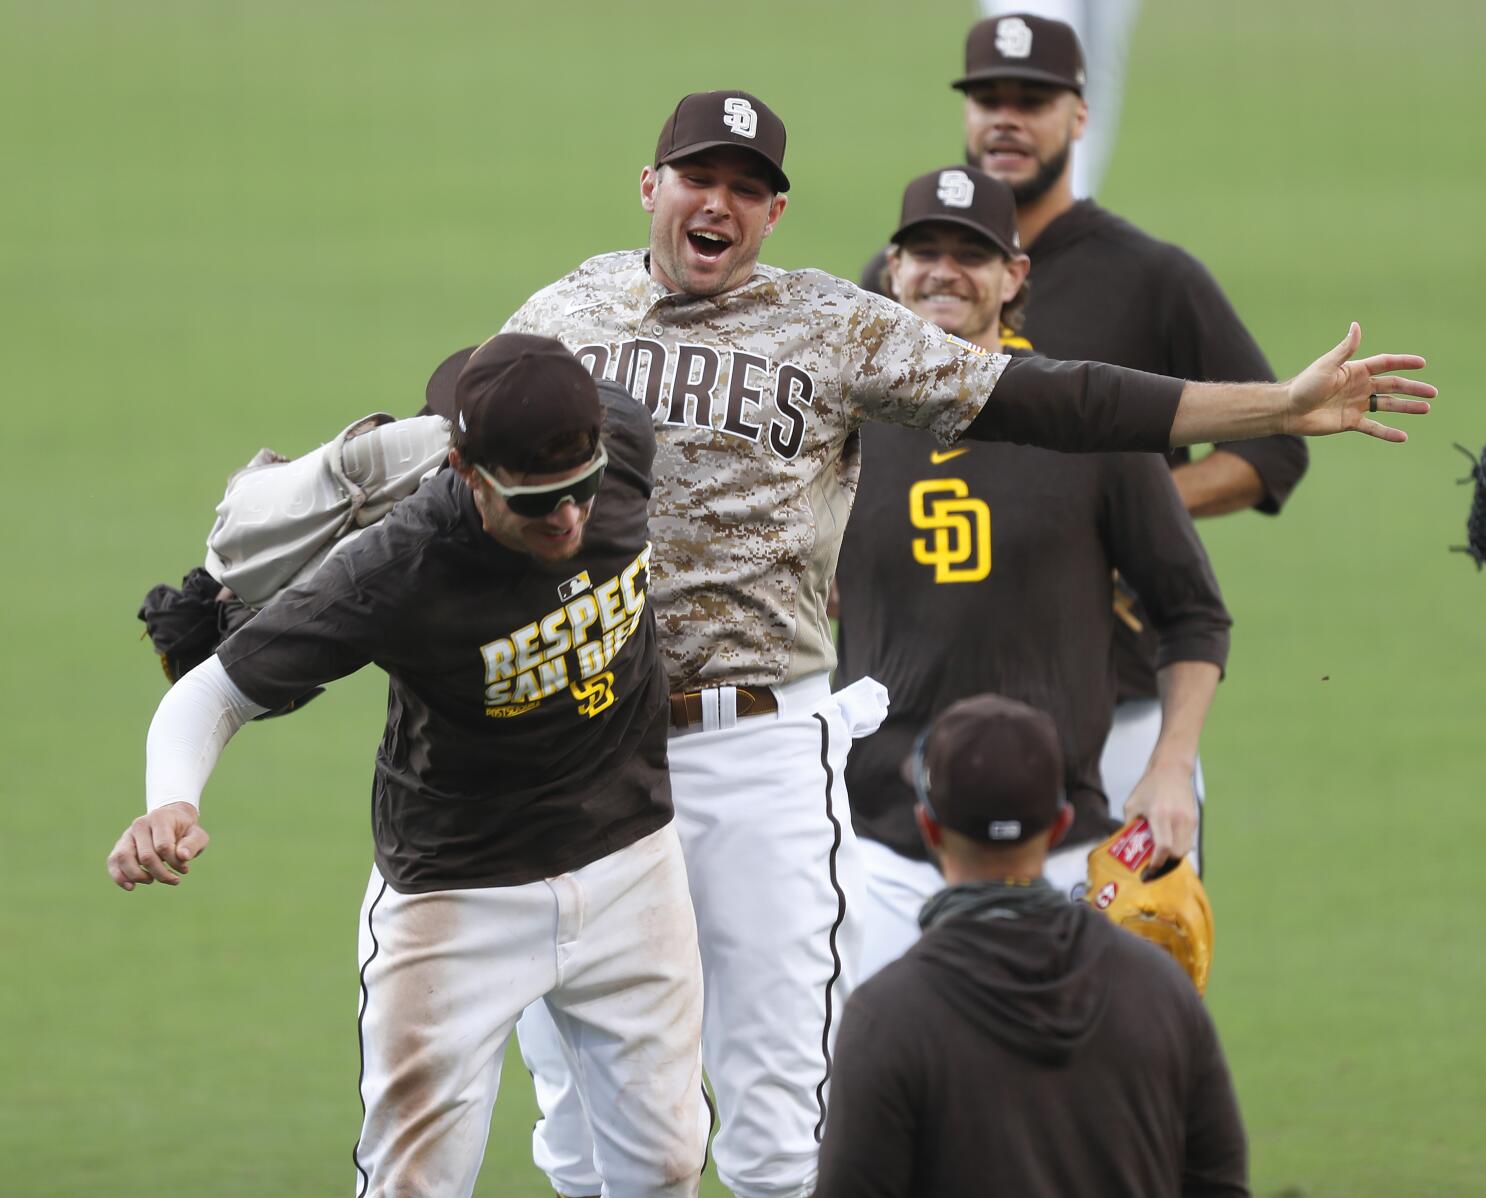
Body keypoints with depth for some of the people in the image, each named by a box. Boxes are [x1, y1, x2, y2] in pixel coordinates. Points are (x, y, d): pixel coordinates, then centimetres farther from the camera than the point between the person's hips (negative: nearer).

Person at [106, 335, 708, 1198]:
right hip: (459, 899, -4)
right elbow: (212, 693, -24)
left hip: (631, 865, 5)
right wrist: (171, 803, -44)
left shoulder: (624, 439, -18)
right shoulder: (395, 576, -30)